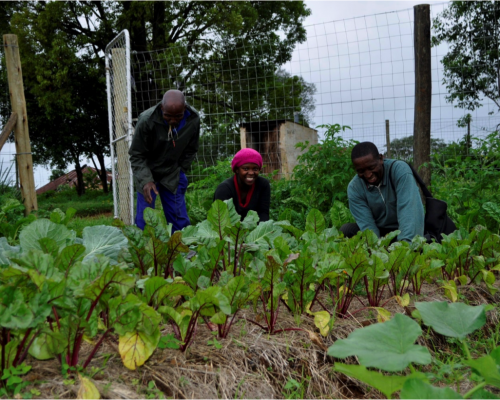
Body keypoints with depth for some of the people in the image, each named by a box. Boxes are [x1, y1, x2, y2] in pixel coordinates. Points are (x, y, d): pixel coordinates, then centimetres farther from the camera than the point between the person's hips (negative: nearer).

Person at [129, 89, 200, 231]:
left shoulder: (193, 120, -15)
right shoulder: (146, 121, -25)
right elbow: (136, 156, -16)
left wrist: (179, 172, 1)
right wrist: (146, 180, -29)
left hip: (172, 174, 3)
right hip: (148, 172, -2)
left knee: (180, 218, 1)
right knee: (144, 219, -6)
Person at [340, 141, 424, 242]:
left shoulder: (400, 170, -20)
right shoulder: (354, 189, -13)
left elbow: (408, 210, -32)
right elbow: (367, 225, -17)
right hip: (378, 232, 3)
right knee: (346, 230, -20)